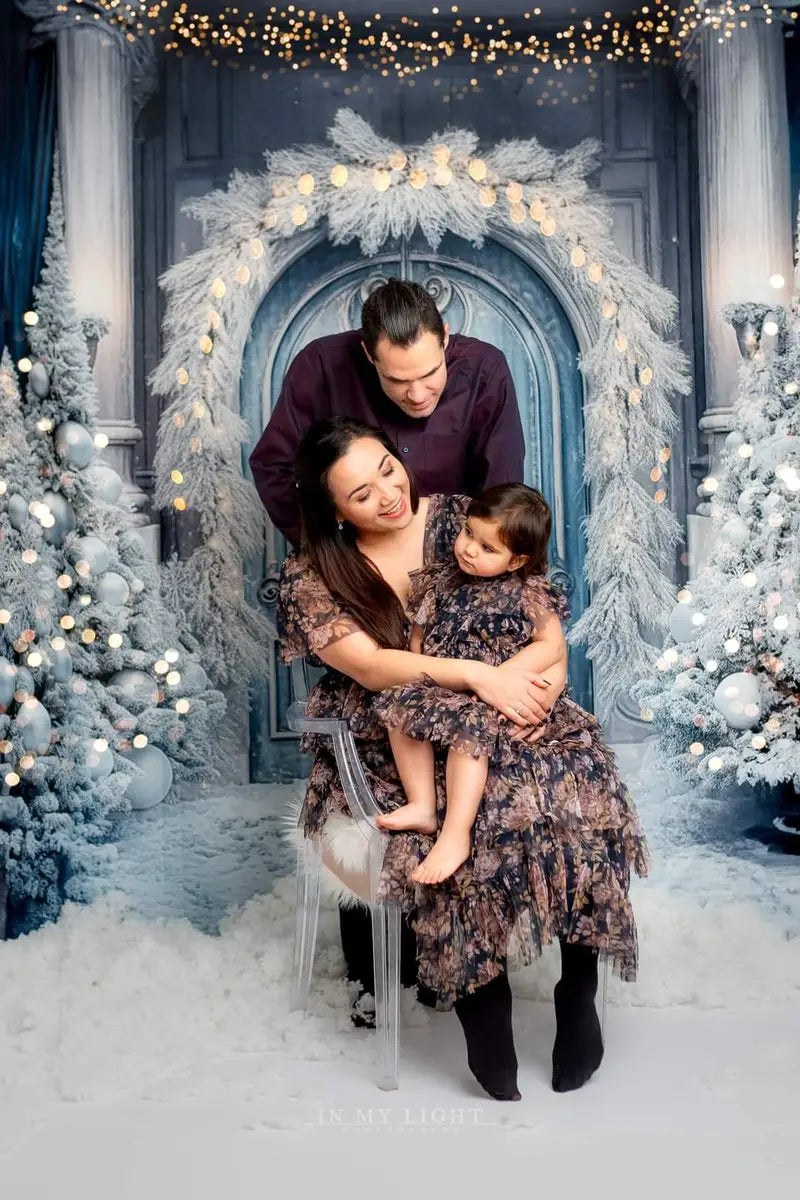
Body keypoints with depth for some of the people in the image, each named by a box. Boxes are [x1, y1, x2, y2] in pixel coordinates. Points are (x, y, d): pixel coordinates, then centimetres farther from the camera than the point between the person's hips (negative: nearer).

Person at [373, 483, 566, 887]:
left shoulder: (527, 593, -7)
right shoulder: (443, 580, 5)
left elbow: (552, 645, -8)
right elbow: (419, 633, 15)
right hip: (441, 684, 6)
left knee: (468, 728, -31)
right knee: (401, 705, -15)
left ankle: (456, 835, -27)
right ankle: (422, 806, -12)